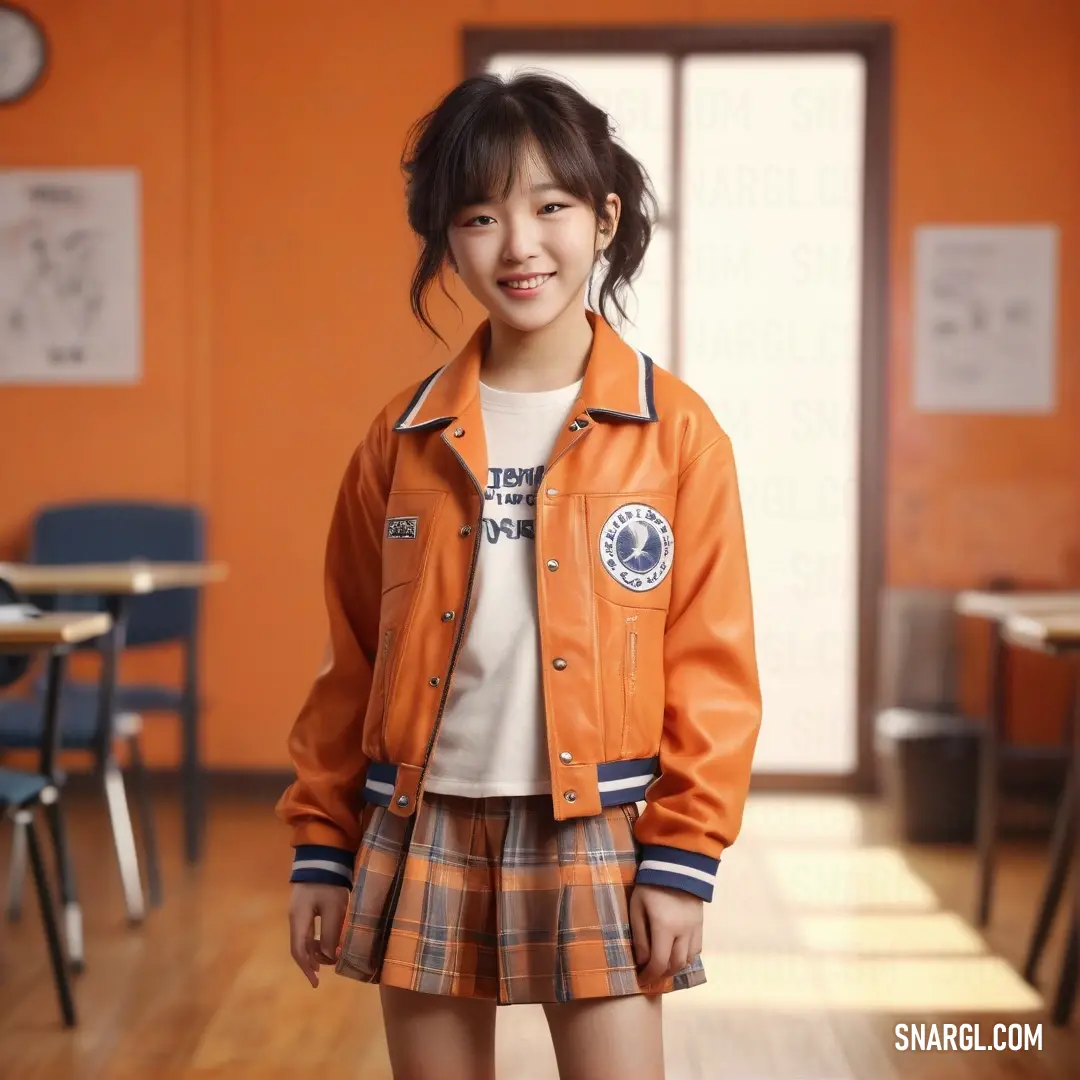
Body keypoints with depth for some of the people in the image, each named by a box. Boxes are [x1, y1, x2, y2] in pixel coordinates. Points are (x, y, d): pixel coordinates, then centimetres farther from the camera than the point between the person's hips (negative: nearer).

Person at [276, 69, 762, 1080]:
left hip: (593, 836, -2)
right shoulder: (402, 438, 3)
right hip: (423, 834, 3)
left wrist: (681, 859, -7)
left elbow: (712, 663, -4)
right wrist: (322, 845, 7)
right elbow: (353, 657, 7)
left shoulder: (676, 430, -4)